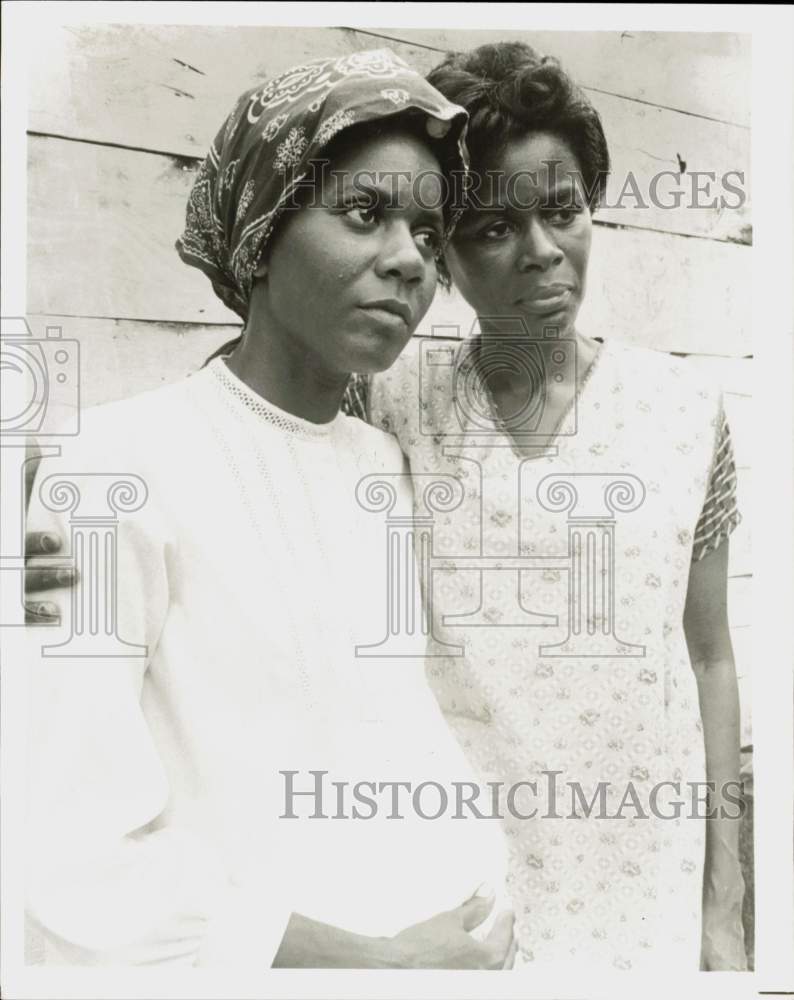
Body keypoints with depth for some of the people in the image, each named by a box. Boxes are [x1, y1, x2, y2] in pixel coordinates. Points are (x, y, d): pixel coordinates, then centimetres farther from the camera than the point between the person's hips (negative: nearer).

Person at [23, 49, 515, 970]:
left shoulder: (389, 464, 0)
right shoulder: (119, 468, -19)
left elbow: (418, 724, 8)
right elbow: (77, 864, -21)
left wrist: (485, 911, -2)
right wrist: (376, 958, -18)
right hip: (259, 957, -5)